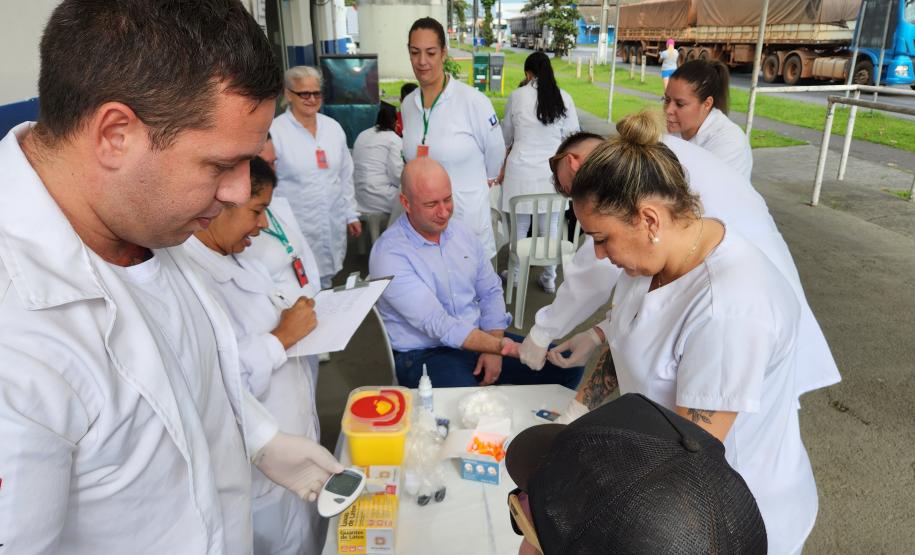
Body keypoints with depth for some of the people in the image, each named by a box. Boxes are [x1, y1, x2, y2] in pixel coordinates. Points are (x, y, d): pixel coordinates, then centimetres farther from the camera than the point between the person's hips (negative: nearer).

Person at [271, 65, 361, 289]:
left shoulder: (333, 128, 8)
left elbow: (345, 176, 14)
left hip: (333, 226, 5)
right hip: (297, 228, -5)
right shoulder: (275, 132, -9)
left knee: (325, 283, 14)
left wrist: (351, 214, 12)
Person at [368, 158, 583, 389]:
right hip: (426, 354, -6)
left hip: (481, 338, 6)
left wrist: (493, 350, -5)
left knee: (566, 366, -4)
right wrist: (502, 346, -31)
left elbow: (490, 292, 10)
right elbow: (438, 325, -23)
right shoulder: (388, 254, -17)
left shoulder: (462, 232, 6)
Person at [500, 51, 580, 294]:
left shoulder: (517, 96, -3)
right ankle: (549, 278, 20)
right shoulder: (564, 98, -1)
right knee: (551, 227, 11)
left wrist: (507, 149, 33)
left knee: (520, 227, 11)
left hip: (522, 170, -1)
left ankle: (516, 273, 25)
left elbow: (506, 135, 12)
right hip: (553, 171, 2)